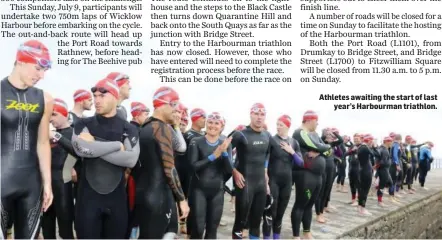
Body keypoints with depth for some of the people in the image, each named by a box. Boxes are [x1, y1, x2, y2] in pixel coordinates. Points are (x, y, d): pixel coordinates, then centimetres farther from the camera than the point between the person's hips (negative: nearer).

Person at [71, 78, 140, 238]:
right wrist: (118, 145, -12)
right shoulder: (84, 124, 4)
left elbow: (131, 159, -13)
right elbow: (81, 148, -17)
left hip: (116, 197, 1)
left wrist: (95, 147, -13)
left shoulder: (128, 129, 3)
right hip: (88, 196, 0)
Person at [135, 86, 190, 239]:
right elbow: (169, 169, -17)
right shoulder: (163, 128, -14)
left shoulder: (144, 128, 13)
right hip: (158, 195, -9)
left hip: (142, 192, 9)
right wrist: (181, 199, -13)